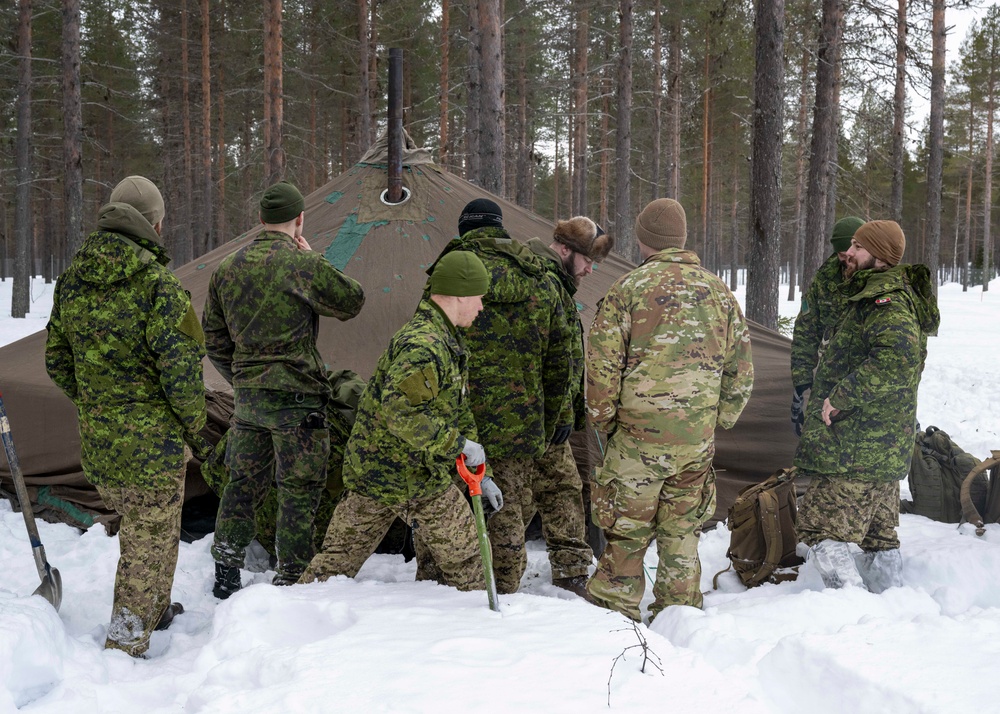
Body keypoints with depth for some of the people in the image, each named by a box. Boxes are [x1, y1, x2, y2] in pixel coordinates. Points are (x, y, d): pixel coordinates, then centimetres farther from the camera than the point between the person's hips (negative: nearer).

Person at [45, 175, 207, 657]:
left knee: (138, 525, 27)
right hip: (153, 443, -7)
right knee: (150, 543, 6)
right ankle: (125, 646, 9)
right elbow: (182, 369, -20)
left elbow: (57, 360, 11)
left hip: (96, 443, 7)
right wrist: (193, 424, -3)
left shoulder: (71, 281, 3)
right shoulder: (157, 284, -19)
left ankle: (155, 611, 43)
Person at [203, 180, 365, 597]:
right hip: (295, 396, -6)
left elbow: (214, 338, 14)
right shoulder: (301, 265, -13)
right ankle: (291, 579, 4)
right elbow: (352, 302, -1)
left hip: (246, 395, 6)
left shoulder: (227, 269, 7)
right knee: (299, 489, 2)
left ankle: (225, 572, 21)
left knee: (244, 481, 16)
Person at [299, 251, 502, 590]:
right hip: (413, 478, -10)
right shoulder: (424, 347, -21)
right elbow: (401, 411, -30)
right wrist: (458, 445, -23)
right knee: (465, 556, 7)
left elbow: (458, 411, 22)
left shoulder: (447, 341, 16)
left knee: (337, 559, 12)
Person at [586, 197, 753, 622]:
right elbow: (740, 371, 11)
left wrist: (602, 419, 3)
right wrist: (719, 421, 18)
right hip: (698, 437, 4)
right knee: (681, 534, 15)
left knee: (627, 530, 6)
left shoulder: (629, 287, -5)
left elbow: (603, 362, -8)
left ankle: (614, 611, 10)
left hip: (639, 432, -4)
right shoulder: (720, 292, 9)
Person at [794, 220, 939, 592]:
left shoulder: (887, 301, -17)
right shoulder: (894, 296, 17)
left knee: (820, 533, -10)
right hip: (885, 449, 11)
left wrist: (841, 396, -27)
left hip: (855, 449, -11)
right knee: (879, 536, 17)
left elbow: (898, 359, -34)